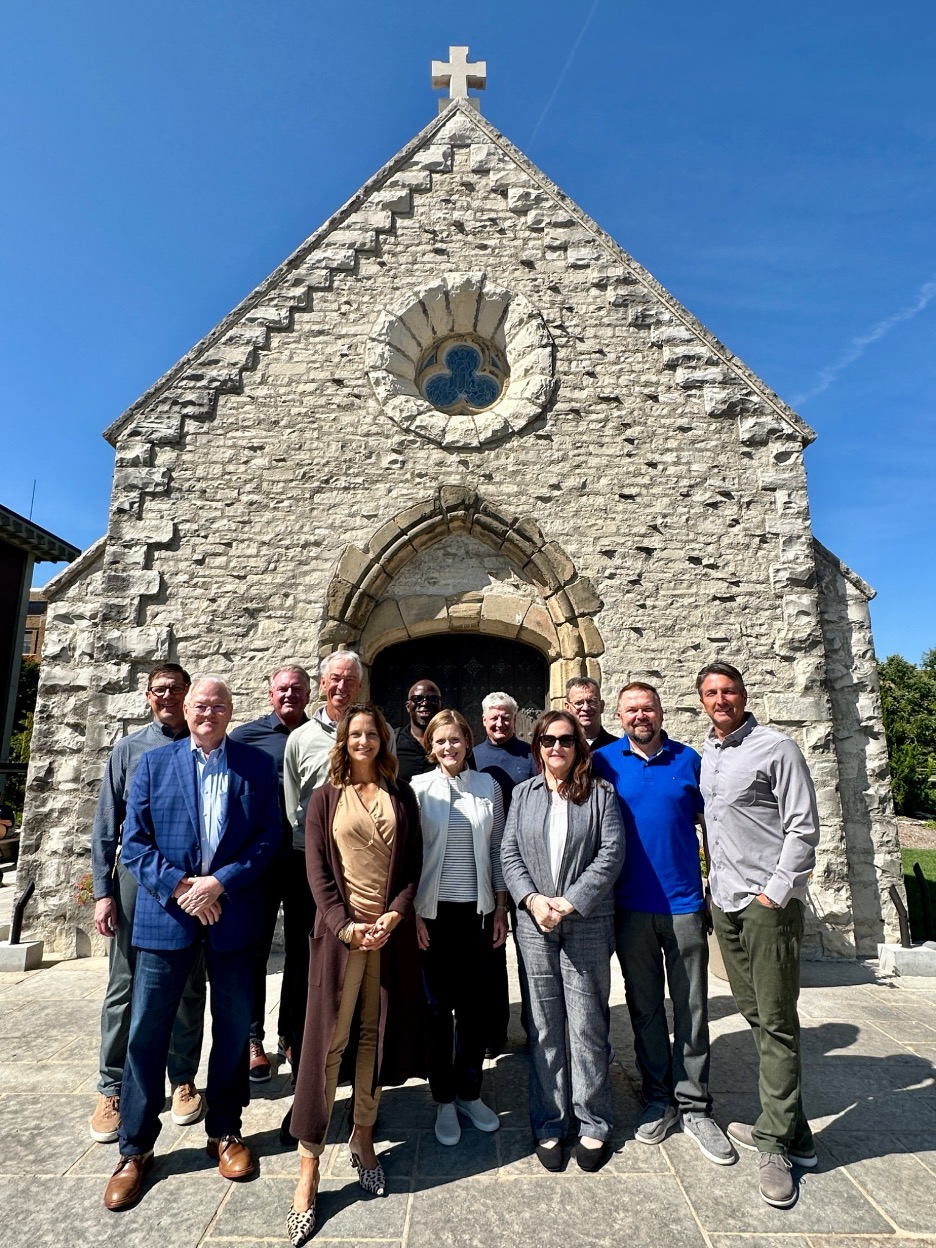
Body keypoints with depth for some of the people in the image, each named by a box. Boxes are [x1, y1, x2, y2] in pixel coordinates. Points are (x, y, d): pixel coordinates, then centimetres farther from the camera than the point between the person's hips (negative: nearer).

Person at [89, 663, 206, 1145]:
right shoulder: (127, 749, 5)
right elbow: (106, 826, 4)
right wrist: (103, 892, -2)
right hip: (136, 874, 0)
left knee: (187, 988, 11)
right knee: (124, 988, 7)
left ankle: (183, 1081, 27)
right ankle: (112, 1090, 24)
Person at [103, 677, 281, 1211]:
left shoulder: (258, 765, 0)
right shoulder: (154, 763, 3)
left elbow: (269, 838, -4)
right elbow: (134, 842, -1)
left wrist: (219, 883, -15)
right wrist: (179, 887, -13)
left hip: (233, 915, 0)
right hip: (165, 914, 0)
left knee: (234, 1027, 13)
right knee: (147, 1030, 8)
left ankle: (225, 1131, 34)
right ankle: (136, 1148, 29)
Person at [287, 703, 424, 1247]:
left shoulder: (402, 795, 6)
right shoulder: (326, 797, 2)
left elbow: (413, 864, 4)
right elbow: (318, 871, -3)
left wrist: (394, 916, -9)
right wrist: (347, 926, -12)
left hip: (392, 931, 2)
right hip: (341, 930, -2)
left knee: (377, 1034, 12)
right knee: (327, 1041, 1)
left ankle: (363, 1139, 30)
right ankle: (309, 1168, 12)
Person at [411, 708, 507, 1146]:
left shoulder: (487, 786, 3)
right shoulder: (418, 788, -4)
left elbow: (497, 850, 7)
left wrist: (501, 907, 5)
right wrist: (411, 912, -6)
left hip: (477, 910, 2)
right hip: (435, 911, -2)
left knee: (475, 1004, 10)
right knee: (439, 1006, 8)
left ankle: (469, 1093, 30)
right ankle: (444, 1100, 26)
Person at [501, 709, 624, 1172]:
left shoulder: (601, 794, 1)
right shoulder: (523, 794, 8)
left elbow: (611, 854, -6)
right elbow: (509, 853, 4)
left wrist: (569, 902, -12)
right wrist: (532, 900, -10)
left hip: (587, 925, -1)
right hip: (534, 925, 2)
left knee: (588, 1025, 6)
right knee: (544, 1029, 10)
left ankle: (593, 1125, 24)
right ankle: (548, 1125, 24)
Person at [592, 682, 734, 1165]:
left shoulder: (689, 760, 1)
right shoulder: (603, 761, -1)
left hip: (685, 903, 0)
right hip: (630, 906, 0)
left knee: (692, 1007, 8)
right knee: (644, 1006, 12)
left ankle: (694, 1105, 24)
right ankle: (658, 1098, 29)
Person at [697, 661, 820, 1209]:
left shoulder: (776, 748, -7)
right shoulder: (706, 755, 12)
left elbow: (803, 827, -10)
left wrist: (775, 892, -14)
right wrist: (719, 879, 15)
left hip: (769, 901, -6)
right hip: (724, 899, 7)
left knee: (776, 1020, 0)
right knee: (755, 1014, 12)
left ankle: (775, 1142, 11)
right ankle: (790, 1128, 26)